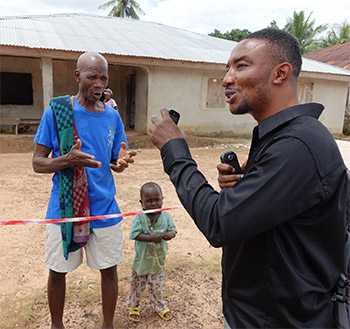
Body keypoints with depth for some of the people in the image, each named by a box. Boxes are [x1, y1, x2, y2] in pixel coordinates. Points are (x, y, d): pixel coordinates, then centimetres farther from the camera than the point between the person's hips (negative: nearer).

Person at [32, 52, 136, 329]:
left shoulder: (113, 116, 1)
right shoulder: (56, 110, -8)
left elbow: (115, 163, 8)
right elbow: (38, 162, -6)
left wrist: (122, 162, -17)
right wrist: (67, 160, -27)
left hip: (104, 209, 2)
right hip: (64, 209, -2)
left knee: (109, 269, 12)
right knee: (58, 271, 15)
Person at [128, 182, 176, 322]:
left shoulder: (166, 217, -10)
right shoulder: (139, 218, -19)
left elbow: (173, 230, -7)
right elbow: (135, 234, -25)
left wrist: (169, 235, -29)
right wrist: (151, 238, -33)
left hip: (158, 260, 2)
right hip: (142, 260, -2)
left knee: (157, 287, 20)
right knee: (137, 285, 18)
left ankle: (159, 306, 44)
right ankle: (134, 306, 42)